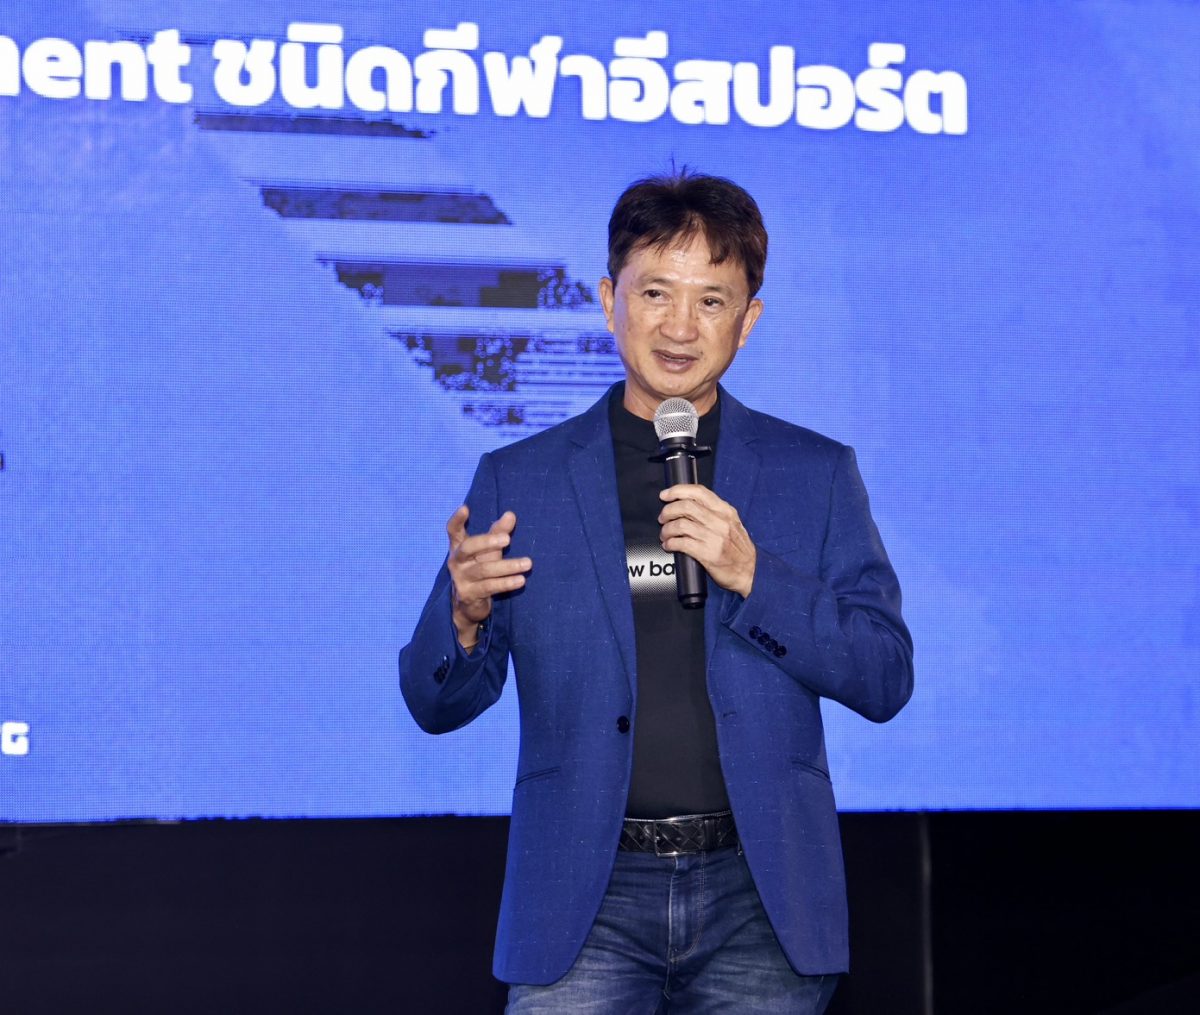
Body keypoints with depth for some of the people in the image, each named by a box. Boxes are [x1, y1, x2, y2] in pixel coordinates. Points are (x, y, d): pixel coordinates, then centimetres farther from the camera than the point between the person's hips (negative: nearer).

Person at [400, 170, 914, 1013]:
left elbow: (886, 681, 2)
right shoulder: (516, 481, 8)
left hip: (758, 896, 0)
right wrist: (464, 614, -14)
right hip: (588, 902, 0)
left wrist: (751, 574, -12)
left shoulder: (817, 473, 9)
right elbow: (438, 704, 8)